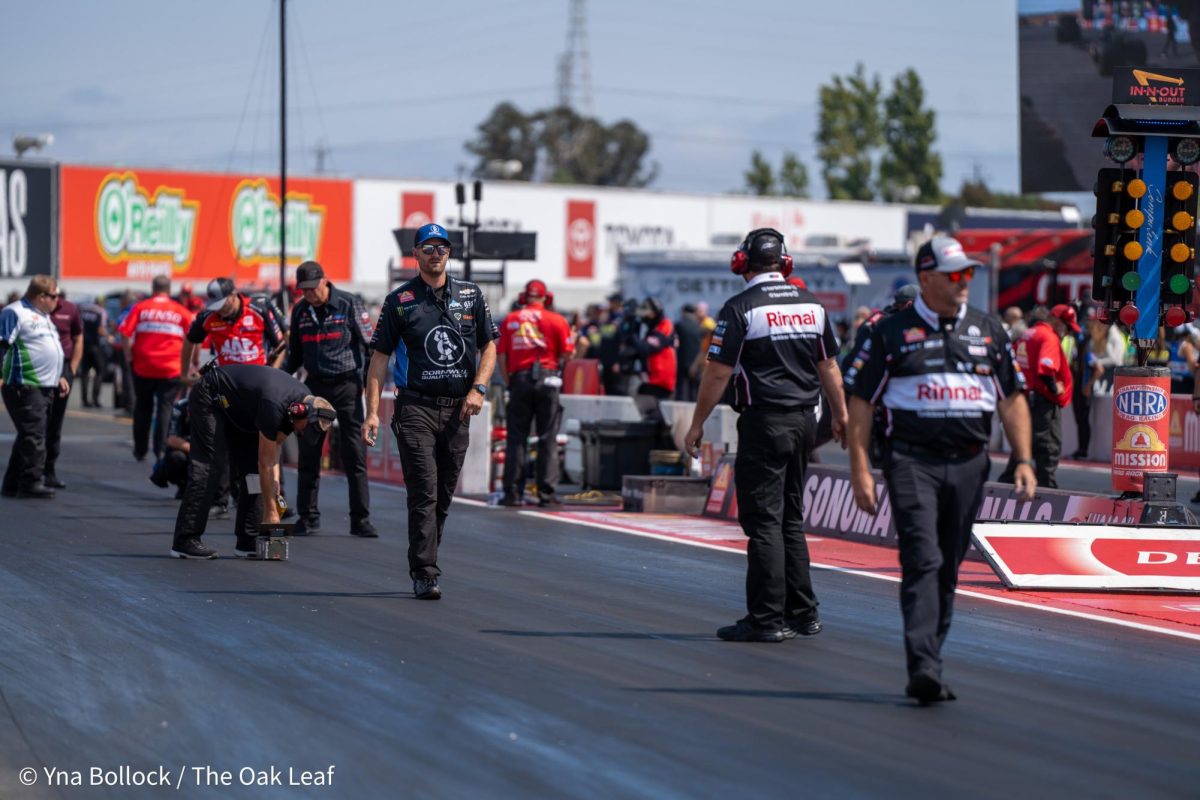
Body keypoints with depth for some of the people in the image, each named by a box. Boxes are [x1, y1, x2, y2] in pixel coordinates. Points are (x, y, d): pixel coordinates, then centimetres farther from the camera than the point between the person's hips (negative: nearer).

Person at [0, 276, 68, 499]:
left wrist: (58, 377, 29)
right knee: (33, 436, -12)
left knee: (30, 436, 10)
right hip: (25, 388, -10)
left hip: (45, 387, 10)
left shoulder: (43, 316, 21)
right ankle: (32, 483, -11)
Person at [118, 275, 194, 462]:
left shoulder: (140, 308, 1)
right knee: (165, 408, 3)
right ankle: (161, 449, -7)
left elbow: (126, 334, -7)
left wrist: (129, 356, 4)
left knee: (143, 408, 14)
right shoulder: (182, 312, 1)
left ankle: (140, 450, 22)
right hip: (171, 369, -1)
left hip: (143, 367, 1)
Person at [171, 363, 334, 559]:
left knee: (251, 468, 0)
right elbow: (265, 462, -29)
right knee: (206, 469, -16)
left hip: (237, 408, 9)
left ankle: (248, 540, 0)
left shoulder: (306, 400, -11)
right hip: (209, 398, -9)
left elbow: (275, 442, 2)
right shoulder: (274, 405, -36)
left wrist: (274, 482, -9)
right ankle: (185, 541, -18)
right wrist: (271, 511, -24)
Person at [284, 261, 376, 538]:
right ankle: (308, 519, 12)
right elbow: (295, 355, 18)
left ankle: (361, 520, 0)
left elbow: (369, 346, -2)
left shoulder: (349, 305, -4)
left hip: (347, 385, -4)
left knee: (355, 455, -4)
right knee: (308, 455, 3)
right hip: (314, 387, 4)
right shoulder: (300, 311, 9)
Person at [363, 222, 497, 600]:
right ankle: (424, 575, -14)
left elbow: (489, 346, 14)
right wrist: (372, 412, -7)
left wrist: (478, 389, -3)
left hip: (458, 410, 4)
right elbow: (379, 356, 1)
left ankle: (423, 563, 22)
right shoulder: (400, 300, 1)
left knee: (444, 495, 9)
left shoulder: (470, 295, 10)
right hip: (416, 408, -4)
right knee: (424, 494, -11)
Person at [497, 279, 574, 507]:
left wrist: (509, 382, 11)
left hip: (519, 379, 2)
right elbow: (567, 353, -1)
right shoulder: (556, 320, 1)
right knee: (548, 438, 1)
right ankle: (547, 492, -3)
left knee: (516, 438, 4)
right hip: (547, 378, -2)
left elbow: (501, 355, 4)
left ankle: (513, 492, 1)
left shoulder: (509, 320, 8)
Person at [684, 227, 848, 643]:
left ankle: (767, 619, -4)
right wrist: (840, 415, 24)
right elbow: (829, 367, 13)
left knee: (764, 521, -3)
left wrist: (697, 424, -3)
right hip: (804, 421, 6)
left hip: (764, 422, -6)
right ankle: (803, 613, 18)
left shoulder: (740, 308, -10)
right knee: (791, 519, 16)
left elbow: (718, 373, -11)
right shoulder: (811, 304, 8)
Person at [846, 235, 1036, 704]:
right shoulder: (892, 333, 2)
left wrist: (1023, 460, 4)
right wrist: (860, 470, -5)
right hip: (913, 461, -4)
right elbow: (860, 402, 2)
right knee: (922, 561, -15)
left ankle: (925, 667, 16)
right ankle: (924, 669, -22)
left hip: (969, 463, 4)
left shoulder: (989, 332, 13)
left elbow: (1012, 401, 15)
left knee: (948, 568, 8)